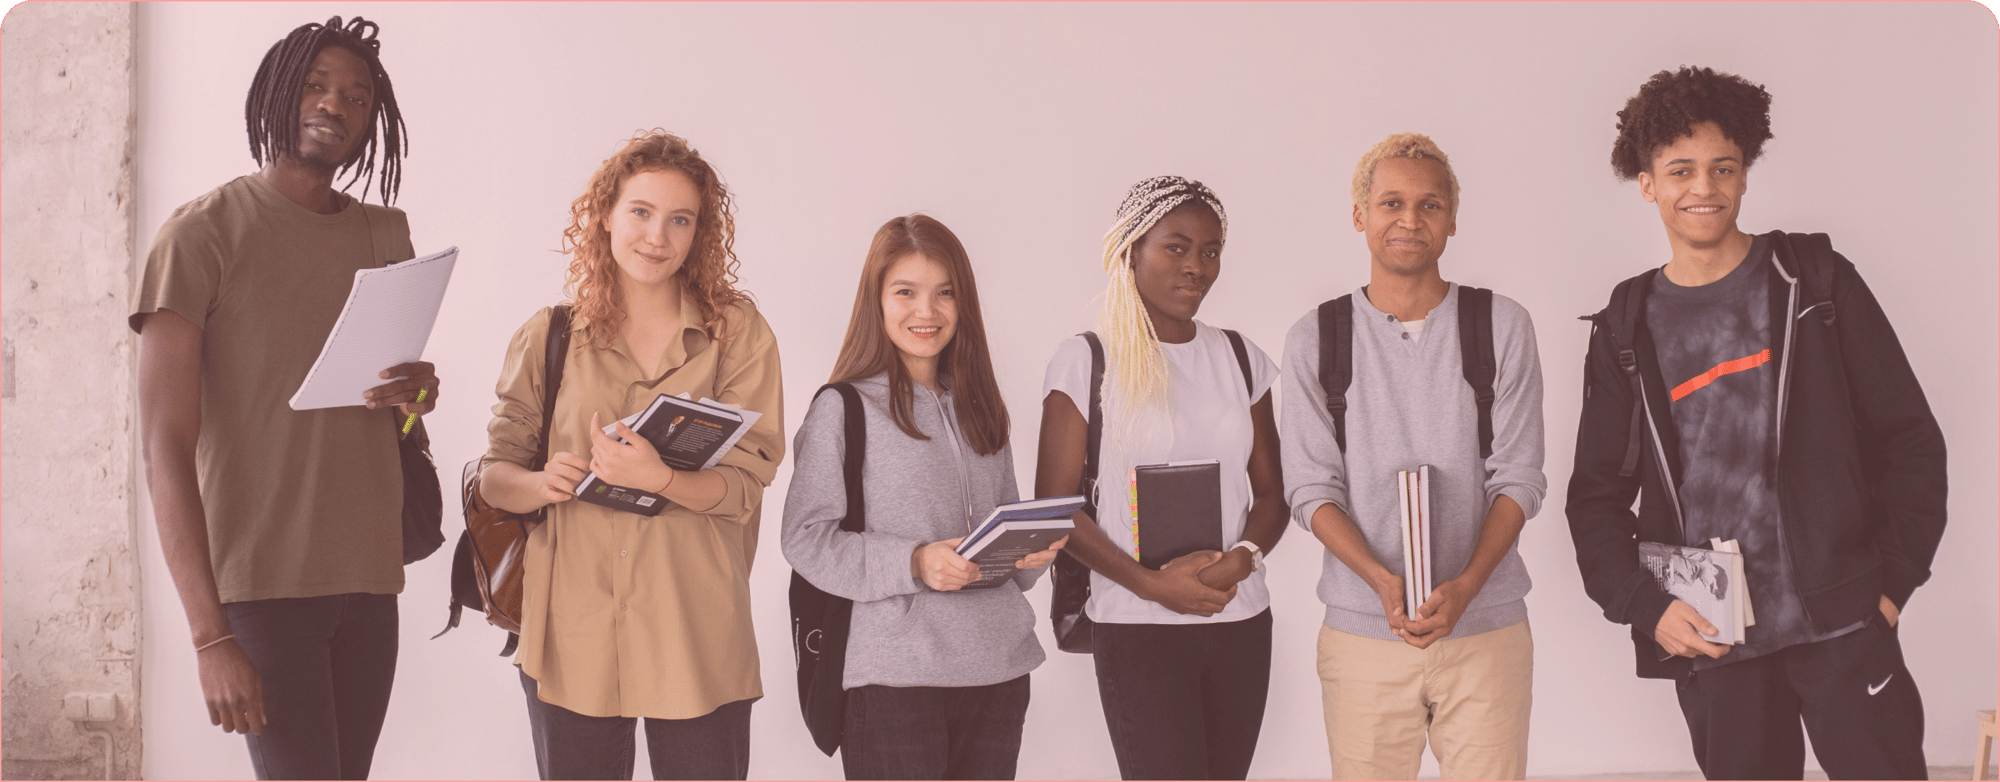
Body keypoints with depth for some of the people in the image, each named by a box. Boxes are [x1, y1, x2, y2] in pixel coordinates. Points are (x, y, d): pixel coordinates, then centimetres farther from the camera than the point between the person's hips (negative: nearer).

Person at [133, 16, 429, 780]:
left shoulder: (386, 235, 14)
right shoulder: (204, 231, -4)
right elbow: (165, 446, -10)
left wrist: (418, 391, -2)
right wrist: (210, 636, -19)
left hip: (370, 577, 5)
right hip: (262, 580, -5)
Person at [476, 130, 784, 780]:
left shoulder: (738, 333, 3)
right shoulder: (548, 337, 8)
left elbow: (744, 485, -4)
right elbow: (493, 475, 8)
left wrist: (657, 478, -23)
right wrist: (540, 484, -15)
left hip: (695, 641, -1)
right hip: (569, 635, 1)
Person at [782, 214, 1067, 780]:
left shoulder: (979, 411, 15)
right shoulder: (843, 409, -3)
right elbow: (806, 537, -8)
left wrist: (1033, 550, 0)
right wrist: (913, 563, -20)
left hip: (1000, 669, 5)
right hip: (894, 674, -5)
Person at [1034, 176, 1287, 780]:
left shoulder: (1240, 360, 12)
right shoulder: (1085, 360, -2)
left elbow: (1270, 492, 13)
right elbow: (1054, 505, -4)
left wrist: (1244, 555, -9)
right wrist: (1150, 583, -15)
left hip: (1241, 622, 4)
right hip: (1139, 626, -4)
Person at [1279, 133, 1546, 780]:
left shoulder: (1502, 327, 4)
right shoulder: (1315, 339, 4)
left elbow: (1519, 478, 0)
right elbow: (1311, 488, 0)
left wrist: (1464, 586, -16)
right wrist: (1383, 580, -17)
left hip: (1486, 630, 0)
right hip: (1362, 634, 0)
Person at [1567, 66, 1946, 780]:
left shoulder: (1815, 282, 4)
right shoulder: (1626, 331, 8)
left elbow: (1910, 439, 5)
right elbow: (1596, 495, 11)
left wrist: (1893, 582, -2)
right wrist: (1647, 607, -4)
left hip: (1840, 622, -1)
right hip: (1708, 639, 2)